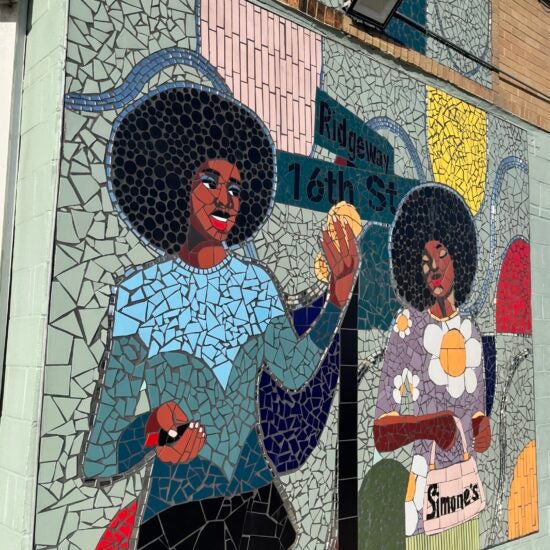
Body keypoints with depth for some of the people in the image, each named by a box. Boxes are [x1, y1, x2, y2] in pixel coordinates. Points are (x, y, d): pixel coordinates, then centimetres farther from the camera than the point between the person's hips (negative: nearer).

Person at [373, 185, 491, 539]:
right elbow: (381, 434, -13)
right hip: (425, 486, -5)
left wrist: (483, 431, -7)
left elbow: (477, 414, 14)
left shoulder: (471, 330, 5)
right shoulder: (408, 327, -13)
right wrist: (426, 426, -29)